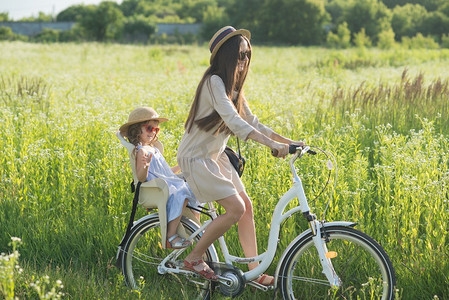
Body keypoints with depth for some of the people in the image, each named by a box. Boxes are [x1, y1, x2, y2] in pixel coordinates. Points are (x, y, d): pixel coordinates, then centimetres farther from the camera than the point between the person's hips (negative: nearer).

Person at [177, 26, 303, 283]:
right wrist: (271, 144, -39)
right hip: (197, 158, -9)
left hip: (216, 156, 9)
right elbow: (233, 120, -32)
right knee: (236, 209, -16)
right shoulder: (214, 82, -20)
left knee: (247, 206, 4)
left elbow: (251, 121, 12)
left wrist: (288, 141, 3)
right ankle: (194, 258, -1)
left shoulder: (233, 86, 9)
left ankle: (255, 272, 11)